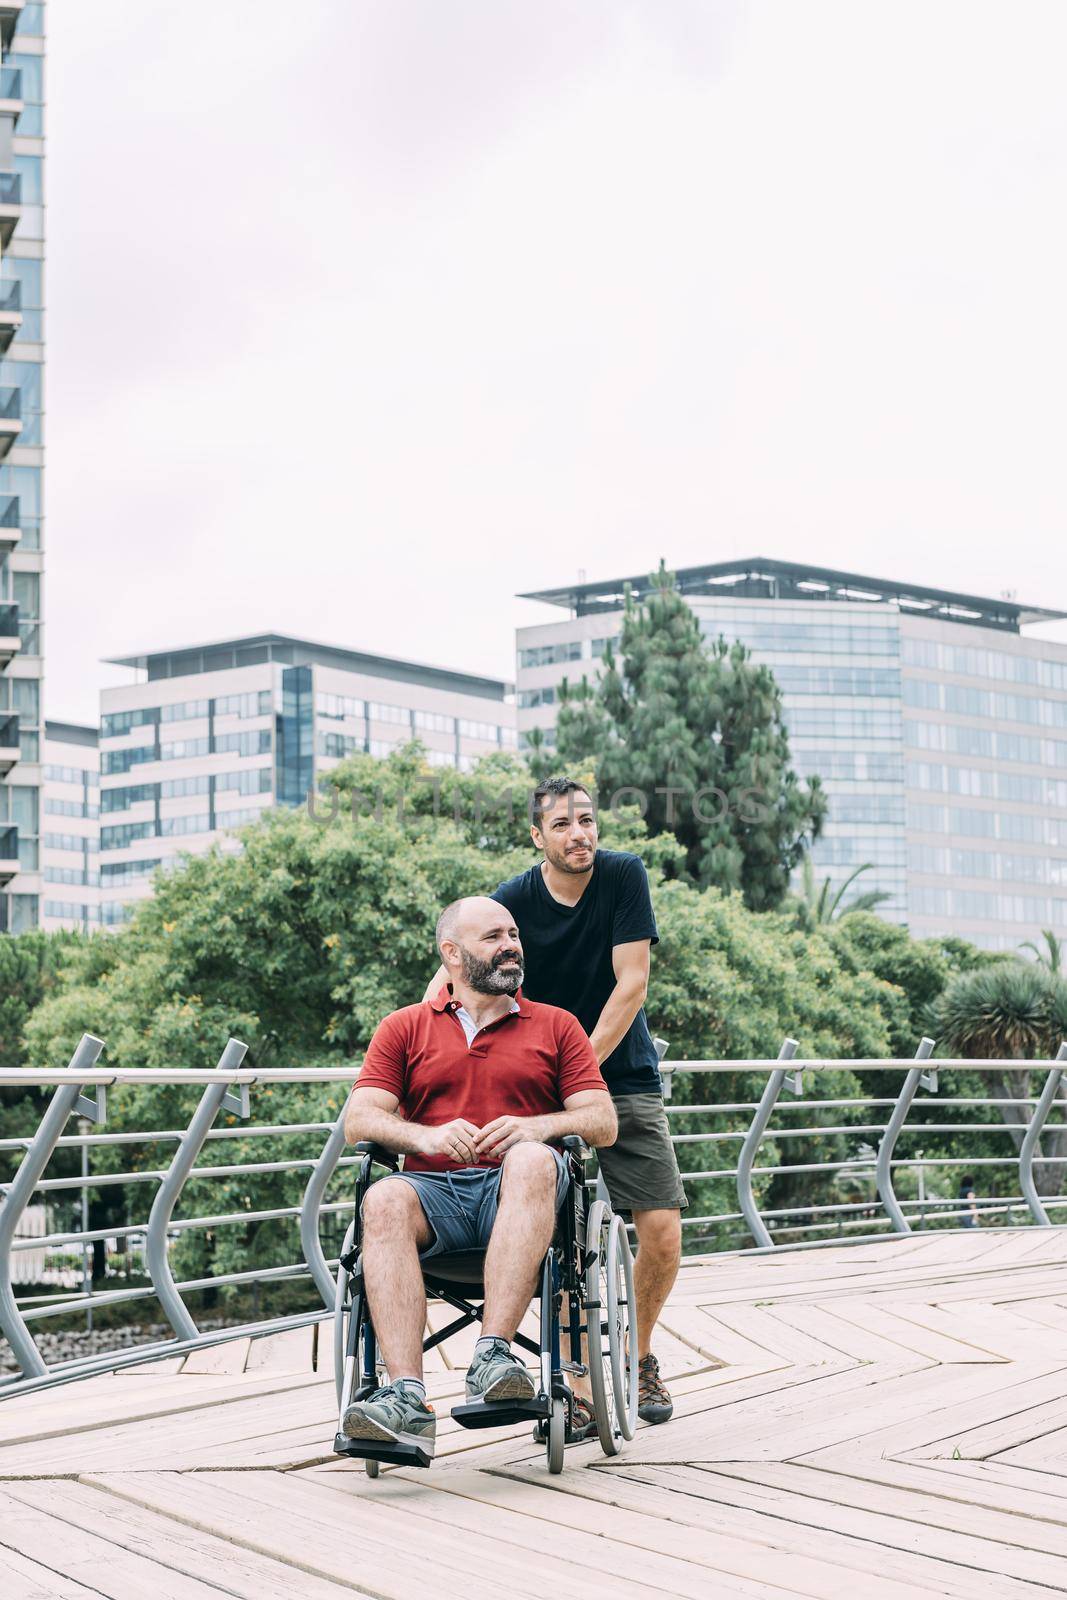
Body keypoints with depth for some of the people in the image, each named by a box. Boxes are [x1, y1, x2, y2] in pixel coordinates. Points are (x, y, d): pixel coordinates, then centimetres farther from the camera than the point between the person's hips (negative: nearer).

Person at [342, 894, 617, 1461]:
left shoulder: (555, 1026, 21)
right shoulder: (403, 1029, 20)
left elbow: (603, 1122, 10)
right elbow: (359, 1120, 7)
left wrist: (537, 1126, -11)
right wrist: (425, 1136, -14)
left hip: (514, 1188, 0)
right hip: (433, 1187, 1)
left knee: (533, 1160, -36)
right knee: (385, 1199, -35)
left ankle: (493, 1353, -46)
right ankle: (405, 1398, -47)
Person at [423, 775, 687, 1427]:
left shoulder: (624, 876, -9)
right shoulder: (513, 901, -9)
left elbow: (632, 985, -13)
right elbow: (447, 984, -11)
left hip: (625, 1078, 0)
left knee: (663, 1232, -8)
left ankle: (640, 1354, 18)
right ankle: (579, 1383, 2)